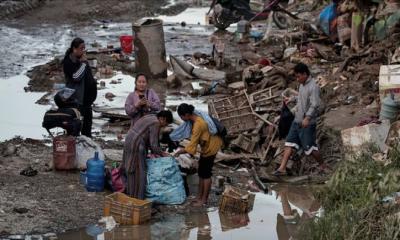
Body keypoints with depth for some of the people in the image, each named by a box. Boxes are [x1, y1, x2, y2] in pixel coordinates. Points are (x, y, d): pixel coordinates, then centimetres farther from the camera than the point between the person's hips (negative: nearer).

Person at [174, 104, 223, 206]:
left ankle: (204, 199, 7)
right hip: (206, 146, 10)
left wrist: (179, 152, -18)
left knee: (206, 174, -1)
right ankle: (199, 196, 23)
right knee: (201, 172, 15)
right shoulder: (195, 118, -4)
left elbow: (192, 145, -29)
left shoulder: (198, 125, -32)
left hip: (210, 147, -10)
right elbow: (195, 139, 9)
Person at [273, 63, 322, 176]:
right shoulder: (302, 85, 10)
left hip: (308, 123, -9)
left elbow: (315, 105, -27)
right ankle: (282, 168, 1)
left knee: (309, 147, -1)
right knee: (289, 143, 2)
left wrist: (307, 118, -36)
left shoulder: (313, 87, -18)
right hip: (297, 120, 9)